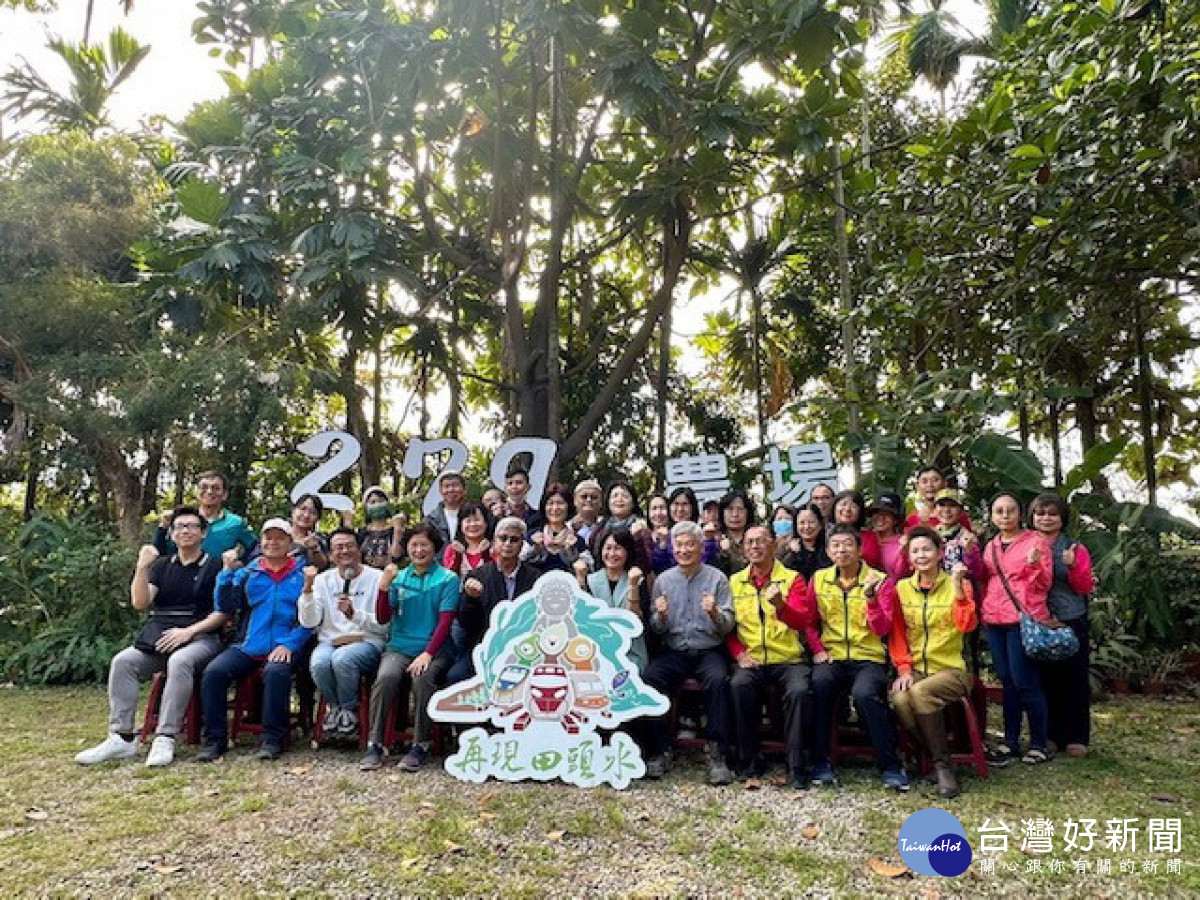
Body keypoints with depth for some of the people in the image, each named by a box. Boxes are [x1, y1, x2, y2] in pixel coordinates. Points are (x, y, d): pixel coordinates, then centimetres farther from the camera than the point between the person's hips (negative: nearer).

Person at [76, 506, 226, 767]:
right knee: (122, 662, -22)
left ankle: (165, 739, -33)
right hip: (159, 637, 5)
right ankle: (122, 738, -18)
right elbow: (139, 603, 6)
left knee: (179, 662, -36)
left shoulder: (214, 566, 5)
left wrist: (189, 631, -14)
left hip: (201, 636, -5)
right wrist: (142, 568, -8)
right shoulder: (162, 565, 19)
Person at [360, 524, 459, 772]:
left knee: (422, 679, -32)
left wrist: (428, 654, -18)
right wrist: (384, 585, -8)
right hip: (399, 647, 3)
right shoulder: (399, 578, 14)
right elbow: (382, 618, 6)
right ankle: (374, 744, -18)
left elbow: (445, 621, -5)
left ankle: (421, 746, -19)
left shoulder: (447, 579, 4)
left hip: (434, 650, -2)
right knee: (385, 677, -28)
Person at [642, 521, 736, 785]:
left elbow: (728, 626, 0)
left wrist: (715, 614, -22)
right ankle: (660, 752, -17)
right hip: (673, 652, 2)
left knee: (718, 680, -33)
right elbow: (656, 630, 9)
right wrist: (660, 616, -13)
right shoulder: (663, 580, 9)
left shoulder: (717, 578, 4)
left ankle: (717, 755, -22)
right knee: (649, 678, -27)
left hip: (708, 651, -1)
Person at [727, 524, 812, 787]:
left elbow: (801, 622, -8)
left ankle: (796, 767, -16)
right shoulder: (735, 582, 12)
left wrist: (780, 605, -29)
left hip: (788, 659, -1)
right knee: (739, 685, -30)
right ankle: (749, 760, -12)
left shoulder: (792, 578, 4)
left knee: (798, 690, -31)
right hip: (751, 660, 1)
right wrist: (738, 654, -3)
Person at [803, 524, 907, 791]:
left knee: (864, 693, -33)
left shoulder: (878, 579, 0)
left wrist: (870, 595, -21)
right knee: (819, 683, -31)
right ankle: (820, 762, -17)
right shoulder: (819, 579, 8)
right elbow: (808, 621, 16)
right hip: (832, 657, 2)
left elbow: (882, 629, -8)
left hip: (868, 658, -2)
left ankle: (891, 766, -15)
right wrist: (818, 649, 0)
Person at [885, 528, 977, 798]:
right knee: (900, 700, -30)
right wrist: (904, 669, -5)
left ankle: (942, 763, -14)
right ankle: (940, 760, -9)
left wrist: (957, 587, -21)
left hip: (952, 669, -2)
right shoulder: (901, 588, 9)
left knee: (920, 693, -33)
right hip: (915, 669, 2)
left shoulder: (958, 585, 3)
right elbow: (897, 633, 8)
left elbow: (966, 625, -11)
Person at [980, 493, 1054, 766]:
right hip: (994, 621, 6)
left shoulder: (1035, 540, -2)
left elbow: (1044, 583, -4)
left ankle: (1039, 743, 8)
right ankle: (1011, 742, 18)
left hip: (1023, 618, -5)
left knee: (1024, 681, -5)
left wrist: (1034, 564, -24)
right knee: (1007, 681, 10)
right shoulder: (991, 545, 15)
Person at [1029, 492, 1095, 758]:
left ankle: (1076, 738, 14)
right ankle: (1050, 734, 18)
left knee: (1074, 678, 3)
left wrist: (1072, 566, -20)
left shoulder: (1075, 549, 2)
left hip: (1071, 622, -1)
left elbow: (1086, 587, -3)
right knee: (1044, 677, 6)